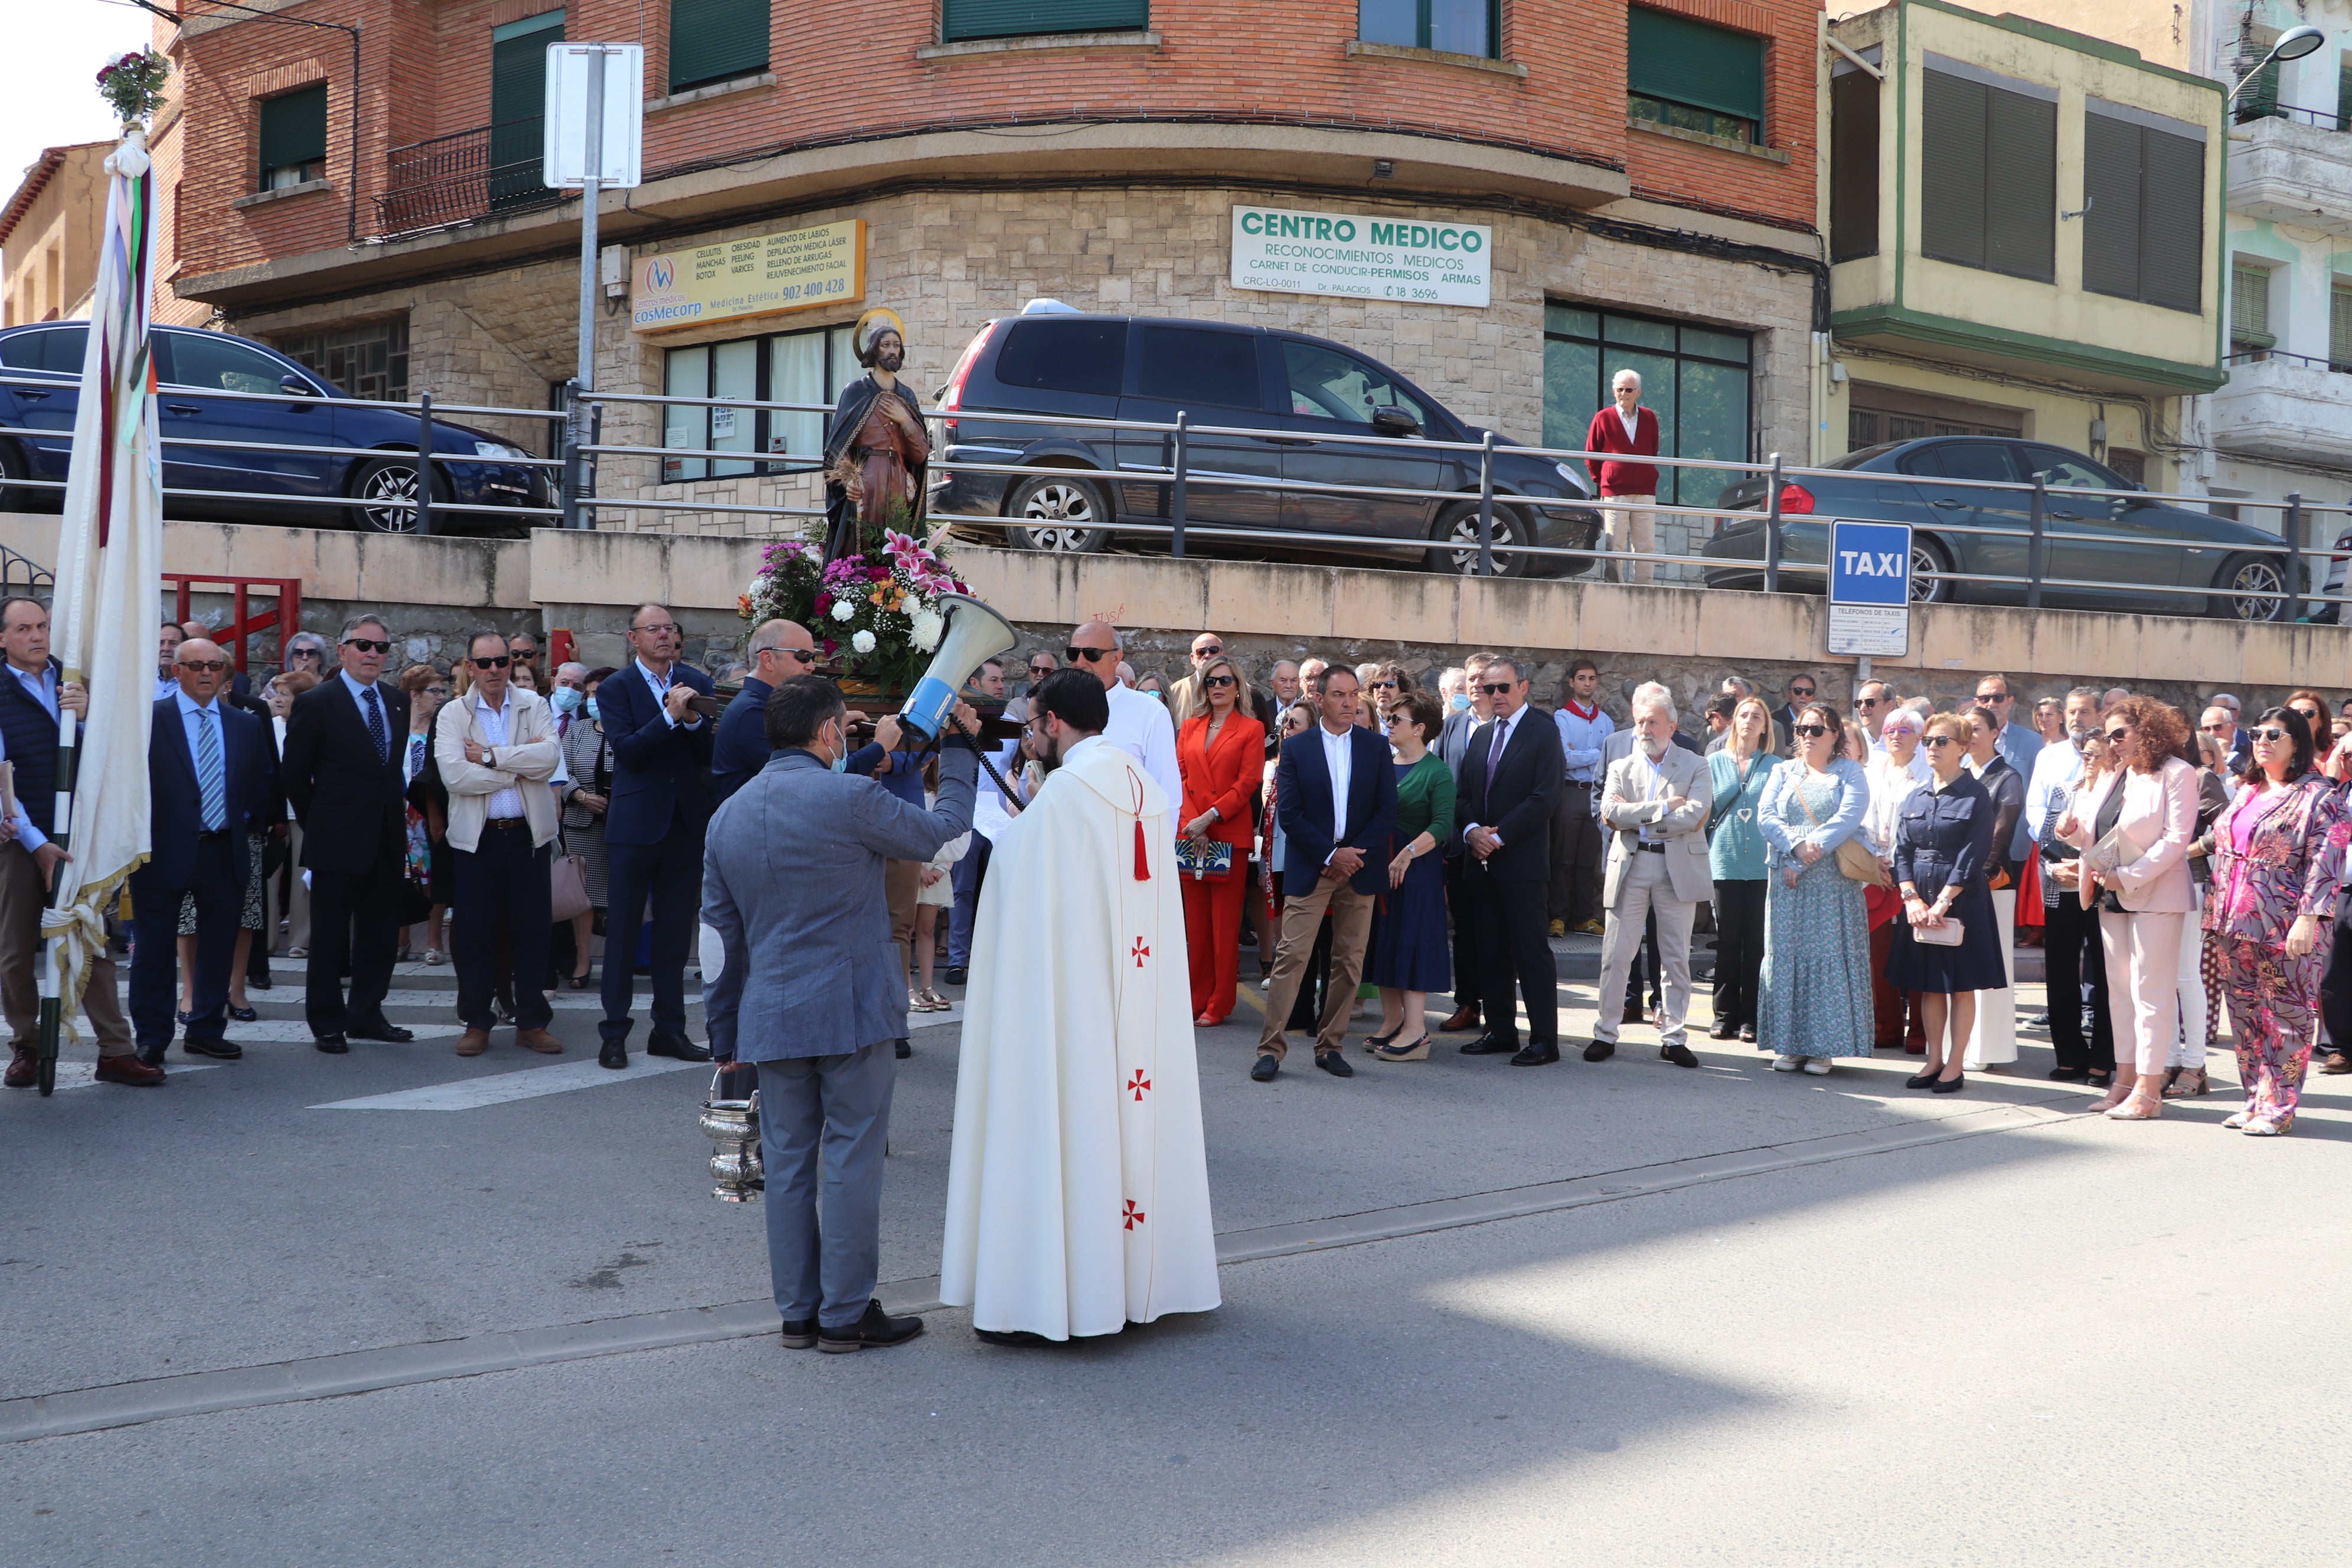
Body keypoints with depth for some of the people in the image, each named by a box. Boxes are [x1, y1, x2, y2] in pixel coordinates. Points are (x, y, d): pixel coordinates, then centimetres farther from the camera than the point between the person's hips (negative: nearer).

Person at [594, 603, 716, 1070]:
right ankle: (614, 1034, 9)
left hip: (685, 822, 3)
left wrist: (694, 720, -17)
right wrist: (670, 716, -22)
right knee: (622, 930, 2)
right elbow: (626, 750, -15)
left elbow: (711, 754, 1)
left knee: (676, 931, 9)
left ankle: (669, 1030, 17)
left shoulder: (696, 682, 7)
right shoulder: (616, 688, -2)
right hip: (635, 825, -3)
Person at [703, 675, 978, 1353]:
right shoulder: (850, 799, -12)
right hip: (851, 1011, -5)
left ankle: (798, 1312, 18)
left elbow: (720, 935, 12)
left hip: (771, 1017, 6)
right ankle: (847, 1314, 7)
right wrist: (958, 751, 17)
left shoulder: (728, 815, 7)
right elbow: (943, 830, 3)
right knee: (851, 1161, 2)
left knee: (787, 1163, 11)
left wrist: (724, 1034, 18)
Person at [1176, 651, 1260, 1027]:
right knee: (1195, 921, 6)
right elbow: (1180, 776, 8)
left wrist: (1209, 818, -14)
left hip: (1230, 836, -4)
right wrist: (1191, 823, -7)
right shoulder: (1189, 728, 14)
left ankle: (1218, 1004, 4)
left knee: (1225, 922, -1)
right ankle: (1196, 998, 13)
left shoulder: (1251, 730, 3)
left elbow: (1248, 783, -6)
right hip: (1190, 835, 4)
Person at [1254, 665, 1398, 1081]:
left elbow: (1387, 810, 2)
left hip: (1359, 869, 2)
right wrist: (1331, 855, -12)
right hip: (1309, 869, -2)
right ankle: (1271, 1048, -3)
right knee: (1291, 956, -7)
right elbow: (1289, 813, -5)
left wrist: (1356, 854, -9)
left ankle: (1331, 1045, 14)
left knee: (1349, 961, 4)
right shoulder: (1295, 749, 2)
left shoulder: (1376, 747, 8)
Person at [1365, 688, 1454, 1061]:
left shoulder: (1436, 772, -7)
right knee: (1383, 942, 8)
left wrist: (1407, 854, -25)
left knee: (1413, 942, -6)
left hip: (1417, 868, -7)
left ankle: (1415, 1031, -5)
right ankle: (1392, 1022, 16)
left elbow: (1443, 824, -16)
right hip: (1377, 865, 7)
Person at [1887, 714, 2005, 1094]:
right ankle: (1934, 1060, 17)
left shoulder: (1976, 796, -6)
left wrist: (1942, 902, -16)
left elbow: (1973, 856, -12)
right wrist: (1912, 898, -8)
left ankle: (1955, 1065, 8)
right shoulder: (1915, 797, 10)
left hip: (1961, 900, -5)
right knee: (1928, 985, 9)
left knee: (1961, 985, 2)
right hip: (1918, 900, 5)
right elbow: (1902, 851, 7)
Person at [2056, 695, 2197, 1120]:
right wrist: (2074, 830, -7)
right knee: (2120, 989, 10)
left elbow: (2176, 839, -15)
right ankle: (2125, 1079, 17)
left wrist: (2129, 877, -18)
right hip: (2112, 895, 7)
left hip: (2155, 894, -7)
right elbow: (2093, 833, 16)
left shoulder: (2177, 774, -8)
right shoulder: (2110, 775, 15)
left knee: (2150, 991, -4)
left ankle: (2148, 1089, -1)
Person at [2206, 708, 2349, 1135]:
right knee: (2245, 1015, 10)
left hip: (2284, 927, -7)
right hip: (2236, 924, 7)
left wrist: (2308, 918, -22)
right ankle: (2256, 1099, 18)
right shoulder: (2246, 793, 16)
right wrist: (2216, 915, 16)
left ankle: (2279, 1106, 5)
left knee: (2287, 1017, -1)